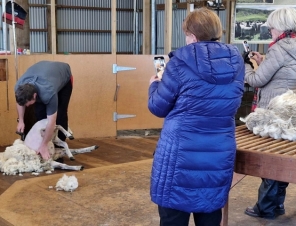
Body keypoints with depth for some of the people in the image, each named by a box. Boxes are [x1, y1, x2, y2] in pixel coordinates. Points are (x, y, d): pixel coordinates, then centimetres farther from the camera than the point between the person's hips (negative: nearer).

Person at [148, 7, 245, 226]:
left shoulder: (181, 61, -12)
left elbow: (158, 107, -5)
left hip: (181, 153, -5)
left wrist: (155, 85, 16)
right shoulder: (236, 61, 2)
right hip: (220, 153, 5)